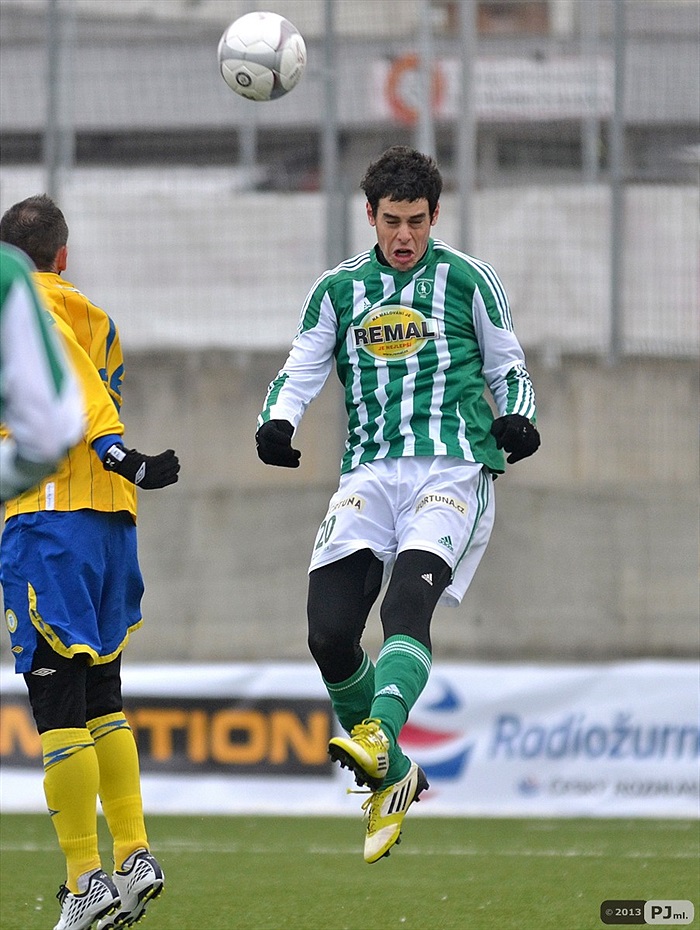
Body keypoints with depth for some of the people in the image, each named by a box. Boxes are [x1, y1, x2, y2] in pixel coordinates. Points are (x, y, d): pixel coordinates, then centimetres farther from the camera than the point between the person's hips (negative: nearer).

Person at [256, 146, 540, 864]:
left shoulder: (467, 281, 9)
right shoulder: (339, 289, 16)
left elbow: (508, 367, 16)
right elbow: (301, 368, 13)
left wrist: (517, 419, -5)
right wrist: (277, 422, -8)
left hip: (453, 470, -3)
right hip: (369, 474, 3)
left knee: (406, 602, -28)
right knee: (329, 634, -11)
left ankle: (378, 735, -49)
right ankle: (391, 780, 7)